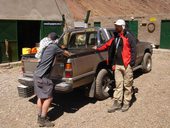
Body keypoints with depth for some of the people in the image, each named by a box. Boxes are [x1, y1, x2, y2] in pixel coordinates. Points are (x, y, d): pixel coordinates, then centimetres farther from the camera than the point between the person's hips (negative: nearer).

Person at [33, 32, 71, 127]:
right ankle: (43, 120, 2)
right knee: (48, 97, -2)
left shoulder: (46, 47, 14)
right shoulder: (54, 47, -8)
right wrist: (70, 54, 26)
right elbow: (66, 53, 1)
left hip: (37, 74, 9)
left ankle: (40, 117, 25)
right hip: (42, 76, -9)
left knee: (41, 96, 16)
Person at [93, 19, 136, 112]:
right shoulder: (115, 37, 14)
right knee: (118, 85, 10)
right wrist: (98, 49, 27)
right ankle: (117, 103, 17)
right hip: (117, 65, 6)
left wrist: (132, 62, -14)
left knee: (127, 85, 6)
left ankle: (126, 103, 19)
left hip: (126, 65, -5)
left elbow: (133, 50, -10)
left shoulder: (129, 37, -6)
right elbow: (107, 45, 24)